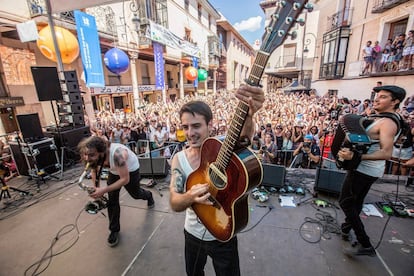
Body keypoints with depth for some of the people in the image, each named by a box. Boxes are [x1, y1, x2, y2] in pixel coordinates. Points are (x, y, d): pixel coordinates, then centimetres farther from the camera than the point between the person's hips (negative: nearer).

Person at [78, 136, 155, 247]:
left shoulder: (117, 154, -47)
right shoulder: (93, 156, -27)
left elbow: (125, 179, -37)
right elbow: (94, 170, -4)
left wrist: (104, 189, -39)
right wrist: (96, 189, -12)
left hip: (130, 169, -4)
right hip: (114, 171, 4)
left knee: (135, 193, 18)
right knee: (112, 200, -2)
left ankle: (149, 196, 54)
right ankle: (114, 230, 18)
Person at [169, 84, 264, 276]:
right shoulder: (179, 159, -13)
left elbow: (244, 134, -44)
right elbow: (174, 204, -17)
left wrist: (248, 115, -66)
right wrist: (190, 197, -39)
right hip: (192, 234, 3)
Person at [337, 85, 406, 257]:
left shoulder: (387, 123, -21)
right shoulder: (380, 119, 9)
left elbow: (386, 153, -31)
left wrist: (355, 156, -40)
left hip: (364, 169, -10)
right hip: (369, 169, 10)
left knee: (345, 202, -1)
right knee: (357, 200, 22)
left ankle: (365, 245, 5)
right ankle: (346, 228, 40)